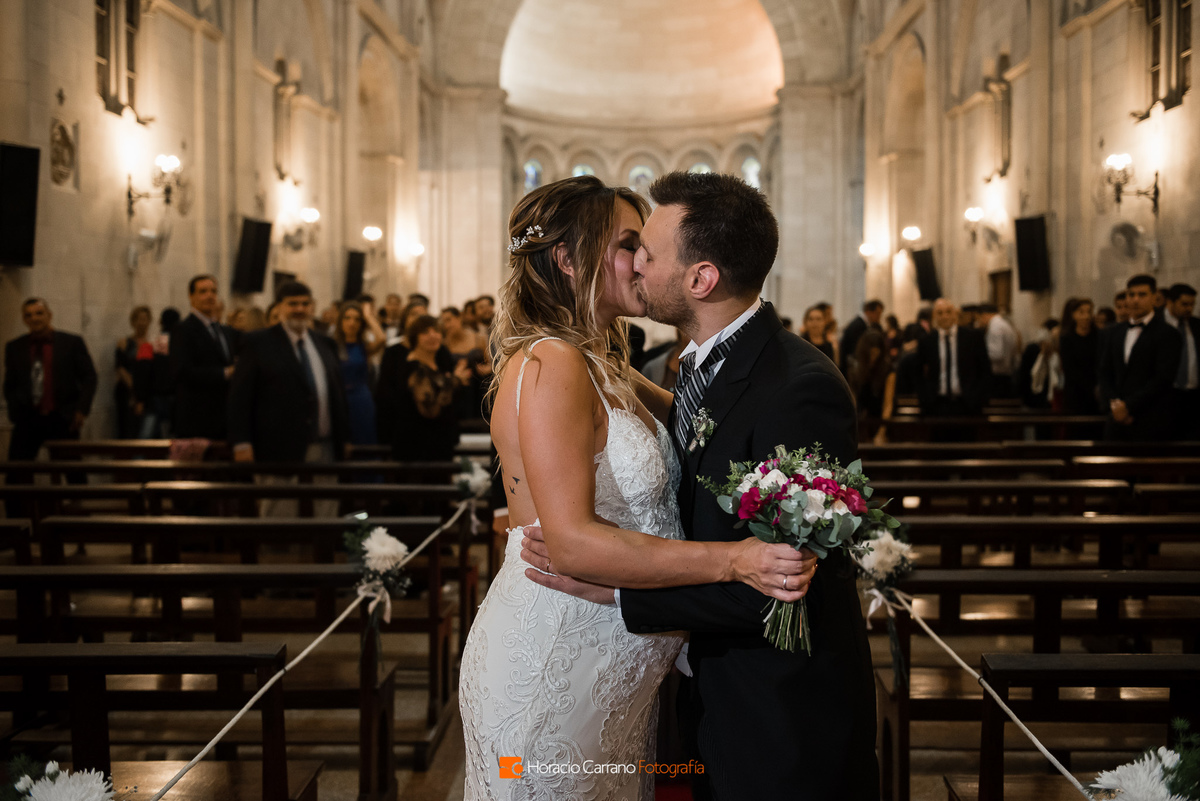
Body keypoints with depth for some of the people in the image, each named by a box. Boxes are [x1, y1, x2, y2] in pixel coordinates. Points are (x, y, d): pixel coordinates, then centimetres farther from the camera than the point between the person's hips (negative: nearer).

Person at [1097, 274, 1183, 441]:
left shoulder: (1168, 335, -3)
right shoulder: (1116, 332, 15)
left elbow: (1163, 379, -11)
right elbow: (1104, 372, 14)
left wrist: (1128, 407, -13)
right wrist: (1113, 403, -4)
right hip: (1118, 420, 5)